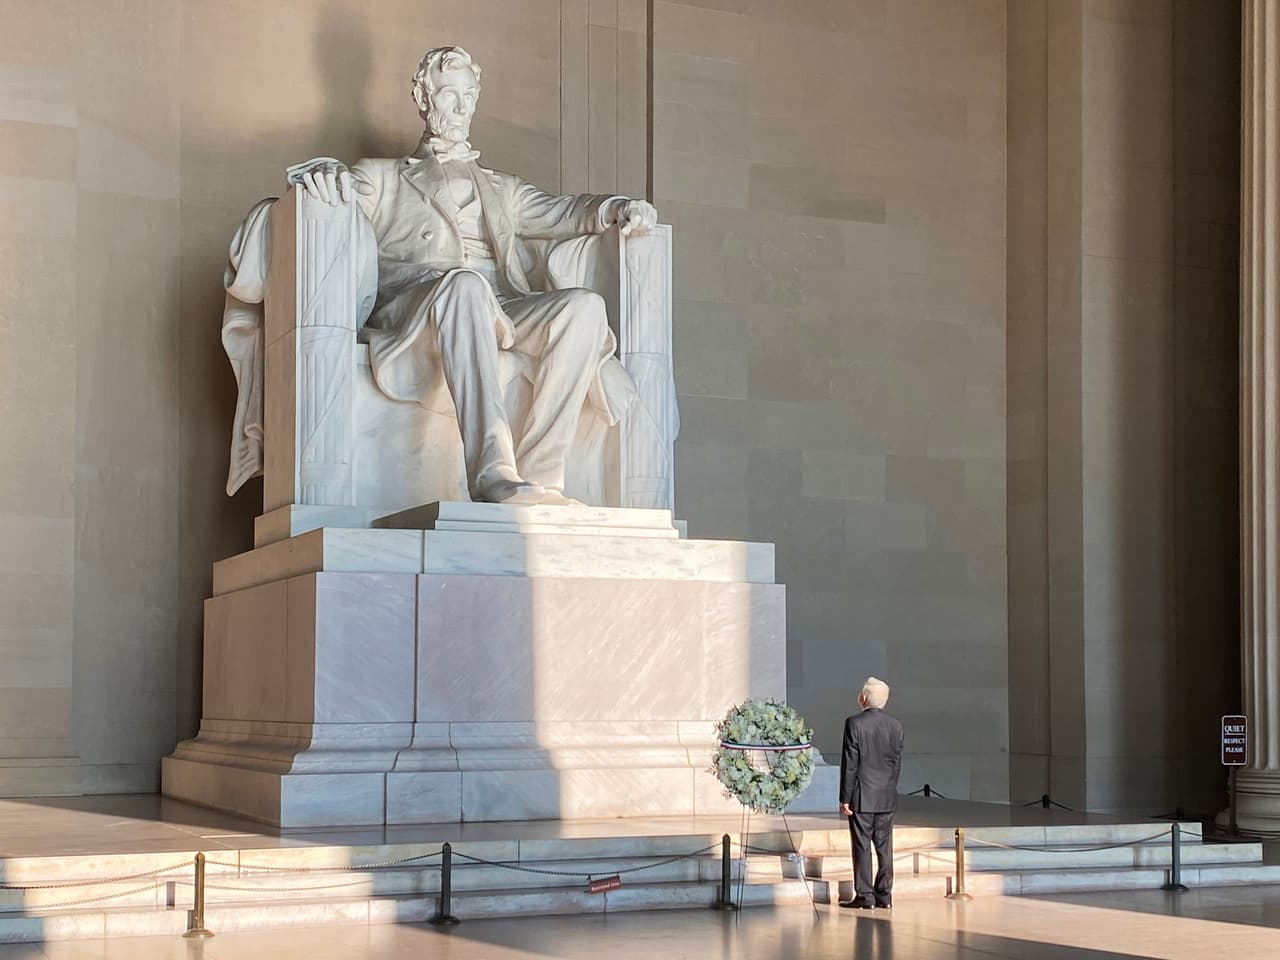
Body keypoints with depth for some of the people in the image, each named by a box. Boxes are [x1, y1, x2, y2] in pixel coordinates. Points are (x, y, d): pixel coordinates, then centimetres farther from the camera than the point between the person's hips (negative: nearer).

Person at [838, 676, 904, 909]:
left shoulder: (854, 723, -11)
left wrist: (845, 797, -6)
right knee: (884, 846, 10)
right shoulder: (895, 725, 4)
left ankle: (864, 896, 1)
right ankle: (884, 895, 13)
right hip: (887, 797, 5)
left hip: (862, 796, -5)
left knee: (862, 846, 0)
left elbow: (850, 763, -10)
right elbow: (897, 762, 8)